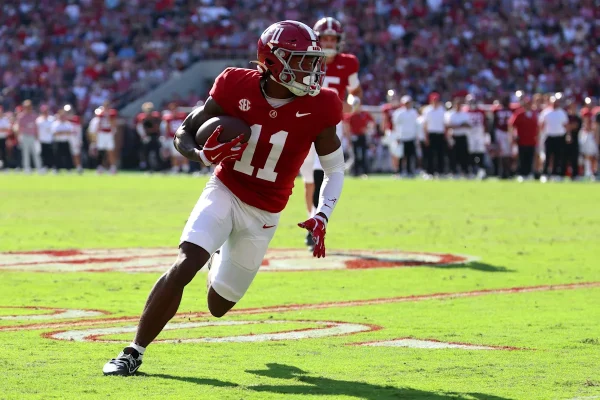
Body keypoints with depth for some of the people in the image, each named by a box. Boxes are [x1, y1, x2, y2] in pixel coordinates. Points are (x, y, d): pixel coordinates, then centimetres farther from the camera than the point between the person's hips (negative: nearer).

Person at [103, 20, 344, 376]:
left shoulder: (318, 108, -13)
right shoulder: (237, 88, -14)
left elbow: (335, 170, 0)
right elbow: (185, 132, -3)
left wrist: (322, 218, -14)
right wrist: (203, 156, -25)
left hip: (263, 214, 2)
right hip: (224, 193, -1)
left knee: (219, 306, 10)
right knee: (183, 267, -26)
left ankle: (220, 258, 47)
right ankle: (134, 353, -15)